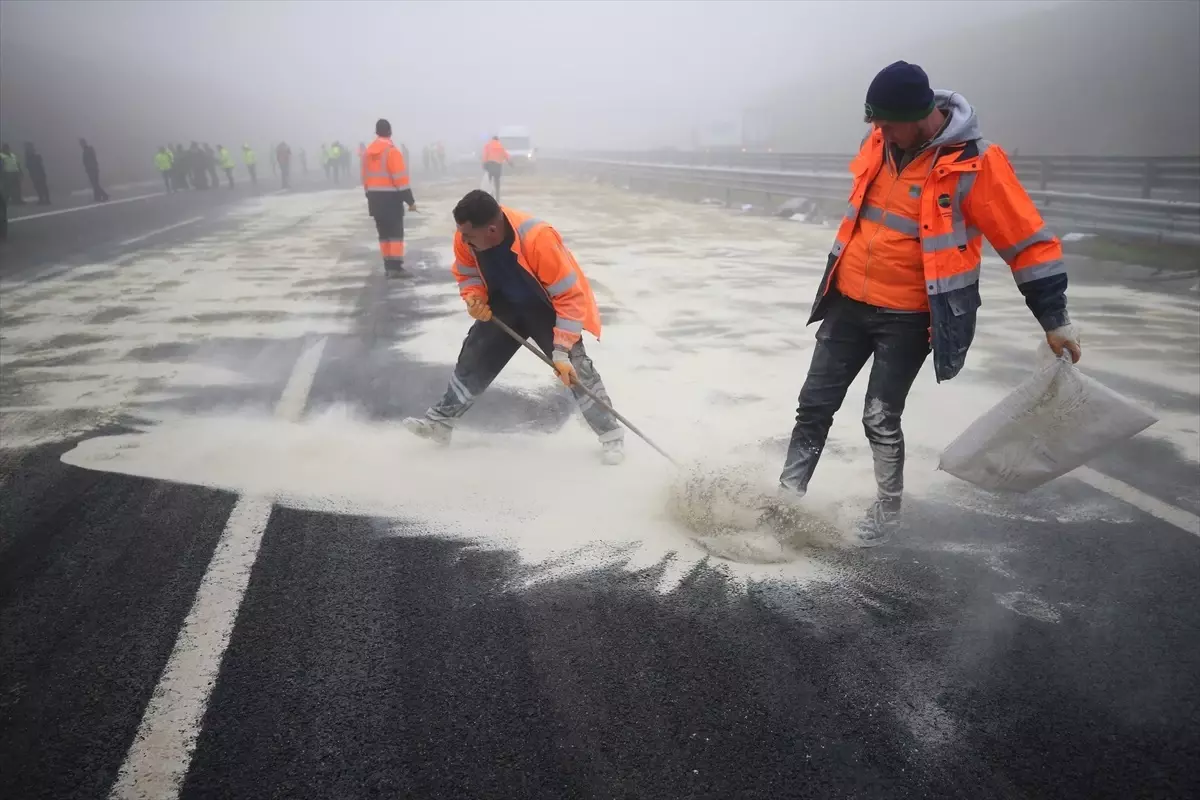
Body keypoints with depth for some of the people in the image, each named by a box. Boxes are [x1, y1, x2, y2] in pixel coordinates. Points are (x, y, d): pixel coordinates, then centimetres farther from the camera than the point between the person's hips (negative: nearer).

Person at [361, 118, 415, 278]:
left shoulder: (368, 152, 9)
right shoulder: (392, 151, -13)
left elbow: (366, 178, 12)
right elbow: (400, 179, -16)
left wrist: (370, 196, 20)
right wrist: (410, 200, -13)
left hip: (375, 198, 7)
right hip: (390, 198, -7)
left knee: (384, 233, 12)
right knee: (396, 233, -5)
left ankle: (388, 266, 14)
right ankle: (395, 267, -11)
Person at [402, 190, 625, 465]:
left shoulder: (538, 239, -39)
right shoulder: (465, 238, -21)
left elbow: (570, 297, -33)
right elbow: (466, 272, 2)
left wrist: (561, 350, -35)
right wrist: (474, 298, -21)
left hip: (548, 306, -5)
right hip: (506, 303, 5)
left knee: (575, 368, -14)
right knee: (473, 358, 5)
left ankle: (611, 433, 1)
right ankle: (441, 420, 20)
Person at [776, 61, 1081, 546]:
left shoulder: (975, 163, -17)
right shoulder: (880, 140, -1)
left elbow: (1029, 240, -12)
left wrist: (1054, 319, -10)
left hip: (909, 316, -5)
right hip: (848, 301, 5)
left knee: (881, 418, -2)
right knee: (815, 403, 8)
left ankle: (888, 509, 21)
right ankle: (788, 492, 21)